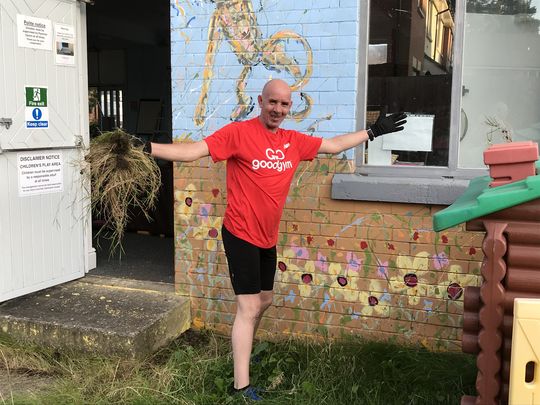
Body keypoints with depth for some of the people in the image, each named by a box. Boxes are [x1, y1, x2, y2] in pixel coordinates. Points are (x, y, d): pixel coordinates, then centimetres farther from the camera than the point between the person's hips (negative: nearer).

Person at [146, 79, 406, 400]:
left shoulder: (294, 141, 4)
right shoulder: (239, 133, -14)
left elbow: (334, 145, 17)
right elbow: (193, 151, -21)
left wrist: (374, 131, 21)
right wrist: (149, 148, -34)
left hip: (268, 238, 7)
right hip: (241, 235, -7)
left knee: (265, 300, 21)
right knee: (249, 308, -7)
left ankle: (244, 351, 46)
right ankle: (242, 386, 3)